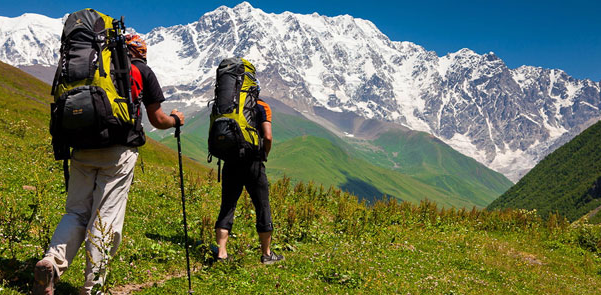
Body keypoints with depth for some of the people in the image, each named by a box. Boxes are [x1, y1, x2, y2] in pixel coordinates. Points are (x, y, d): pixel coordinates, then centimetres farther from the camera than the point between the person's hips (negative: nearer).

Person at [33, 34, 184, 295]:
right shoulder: (142, 71, 9)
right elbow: (158, 121, 10)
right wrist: (176, 119, 30)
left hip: (83, 148, 4)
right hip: (118, 152, -3)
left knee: (76, 212, 13)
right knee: (105, 219, 1)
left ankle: (52, 261, -10)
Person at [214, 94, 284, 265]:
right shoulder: (261, 107, 0)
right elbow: (267, 137, -11)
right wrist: (264, 155, 5)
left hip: (230, 163, 3)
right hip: (252, 163, -3)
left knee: (227, 207, 10)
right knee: (262, 207, 8)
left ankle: (221, 252, 7)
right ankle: (267, 254, 15)